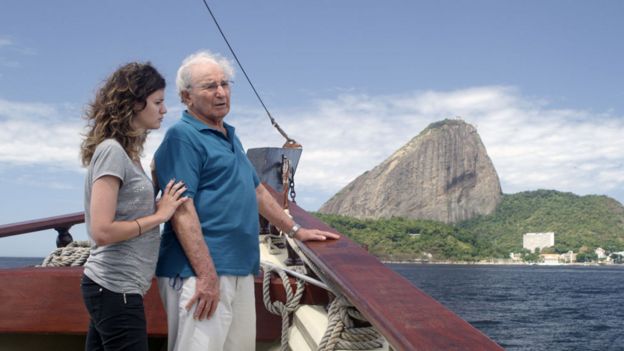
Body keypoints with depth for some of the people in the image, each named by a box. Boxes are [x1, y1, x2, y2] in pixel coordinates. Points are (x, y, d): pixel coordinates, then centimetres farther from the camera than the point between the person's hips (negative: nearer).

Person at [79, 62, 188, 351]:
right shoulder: (112, 150, -15)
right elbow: (102, 231, -22)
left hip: (112, 285, 9)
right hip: (115, 288, -9)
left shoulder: (126, 151, 12)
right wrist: (159, 216, -13)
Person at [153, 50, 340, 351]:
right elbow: (182, 210, -18)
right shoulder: (183, 136, -10)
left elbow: (256, 190, 29)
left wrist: (295, 230, 30)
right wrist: (206, 275, -23)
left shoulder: (229, 136, 19)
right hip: (202, 272, -9)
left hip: (241, 270, 9)